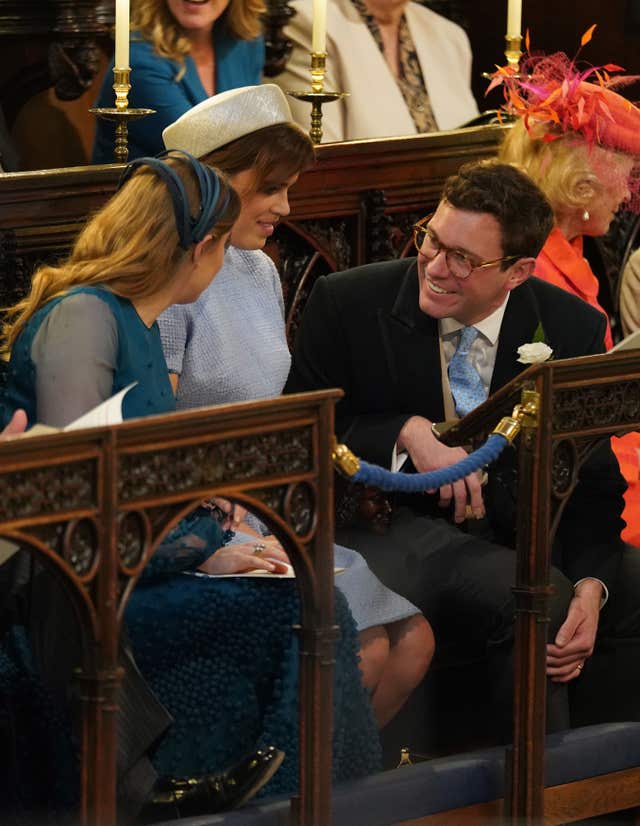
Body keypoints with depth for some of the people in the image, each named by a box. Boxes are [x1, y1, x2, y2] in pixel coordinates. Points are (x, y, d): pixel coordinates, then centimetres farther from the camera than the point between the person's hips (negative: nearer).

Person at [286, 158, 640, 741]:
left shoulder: (574, 330, 2)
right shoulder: (349, 304, -4)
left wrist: (590, 588, -17)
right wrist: (409, 433, -20)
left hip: (520, 534, 4)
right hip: (389, 528, -4)